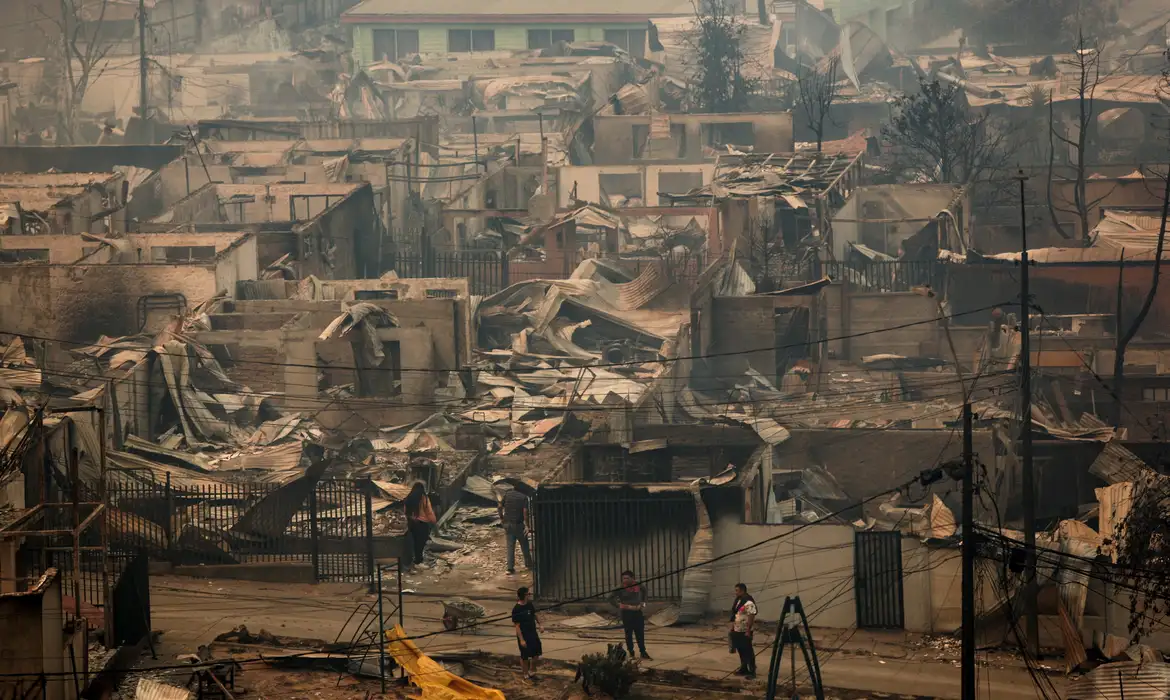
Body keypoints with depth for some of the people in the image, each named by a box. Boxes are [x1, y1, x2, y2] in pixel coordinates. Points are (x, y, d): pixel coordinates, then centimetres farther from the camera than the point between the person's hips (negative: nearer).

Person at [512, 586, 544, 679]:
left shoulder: (530, 605, -1)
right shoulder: (516, 609, -22)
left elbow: (535, 615, 16)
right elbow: (517, 626, -20)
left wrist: (540, 625, 2)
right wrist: (521, 640, -21)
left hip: (533, 633, 7)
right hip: (524, 636, -7)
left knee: (536, 653, 15)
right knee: (524, 656, 8)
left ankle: (532, 671, 35)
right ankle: (526, 674, 25)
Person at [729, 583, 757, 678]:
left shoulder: (748, 602, -20)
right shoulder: (738, 600, 10)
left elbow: (751, 616, -24)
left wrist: (748, 631, -24)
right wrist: (732, 626, 20)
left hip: (745, 631, -10)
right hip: (737, 630, 10)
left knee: (748, 651, -4)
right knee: (741, 650, 17)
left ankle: (752, 671, 0)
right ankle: (744, 669, 28)